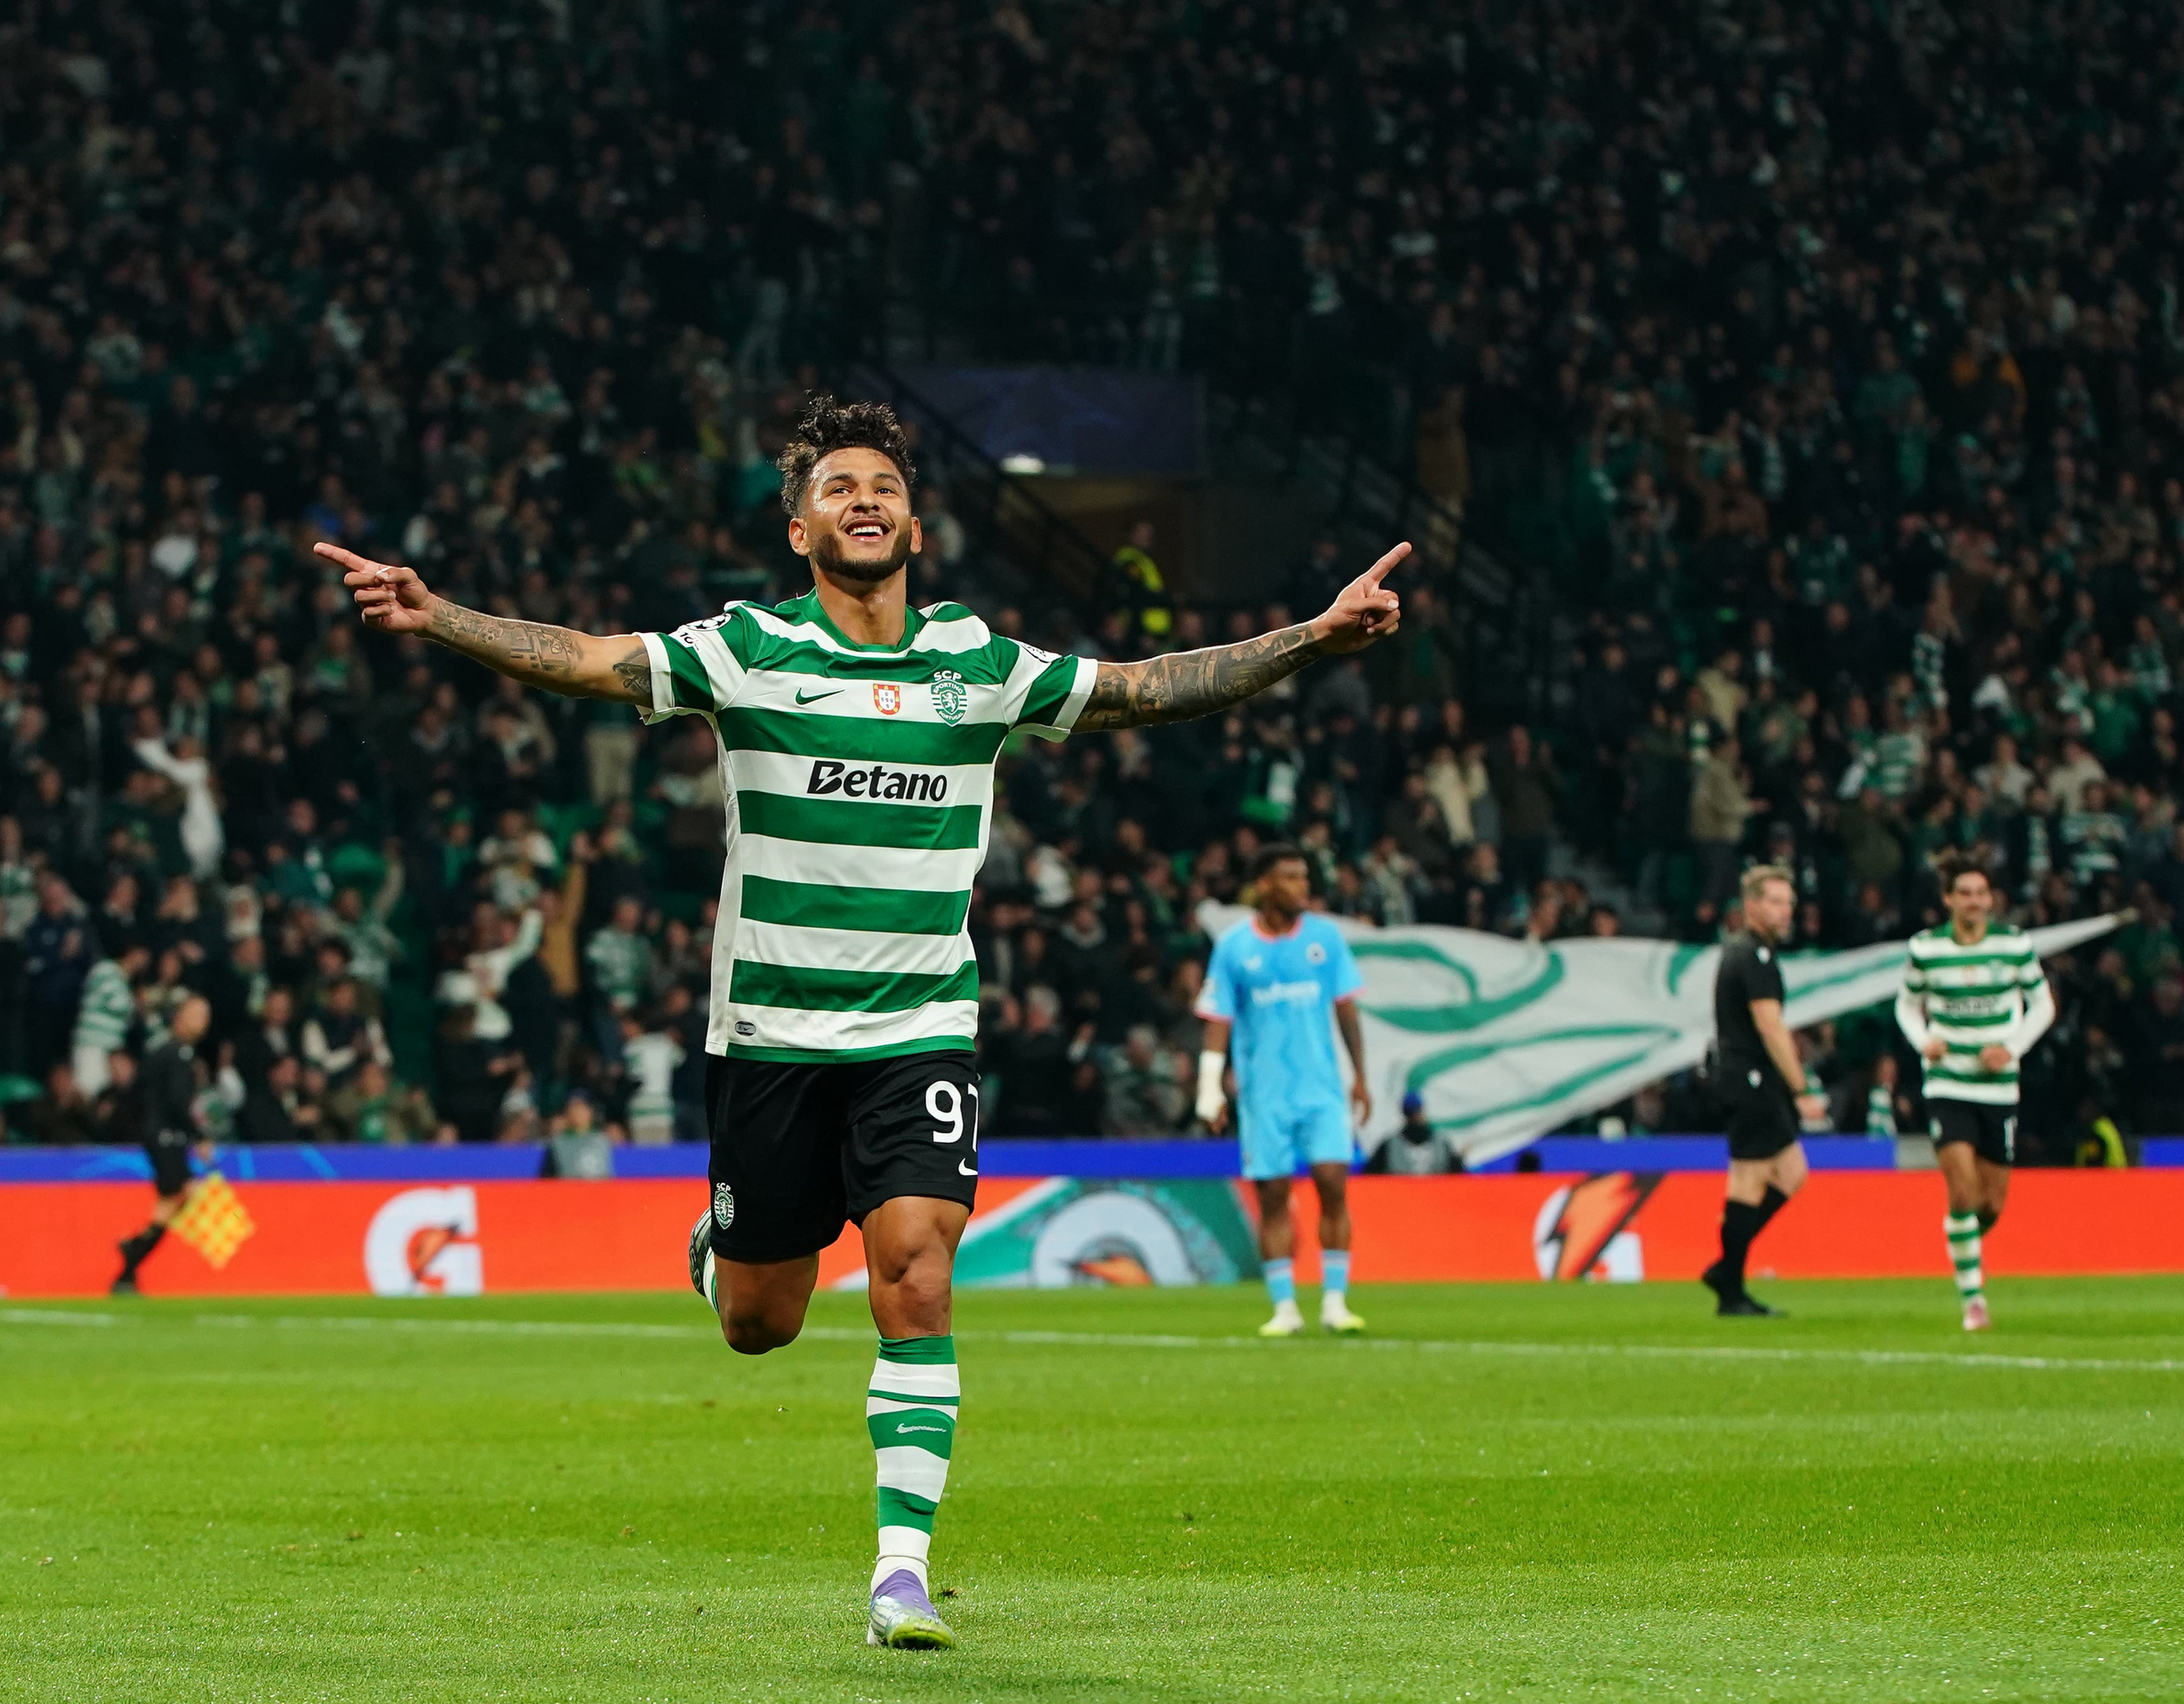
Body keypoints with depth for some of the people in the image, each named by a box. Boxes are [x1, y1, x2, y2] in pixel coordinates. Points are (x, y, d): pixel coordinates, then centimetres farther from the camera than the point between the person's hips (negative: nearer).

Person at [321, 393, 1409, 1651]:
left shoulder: (978, 661, 4)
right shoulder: (746, 651, -3)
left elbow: (1149, 690, 6)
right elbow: (580, 660, -12)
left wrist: (1313, 641, -4)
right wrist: (433, 616, -27)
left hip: (921, 1035, 1)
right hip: (771, 1035, -1)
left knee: (917, 1285, -17)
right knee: (759, 1325, 8)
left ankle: (904, 1569, -12)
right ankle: (726, 1242, 45)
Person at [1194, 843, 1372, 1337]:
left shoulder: (1324, 935, 4)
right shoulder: (1234, 946, -1)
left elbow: (1346, 1008, 9)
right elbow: (1218, 1022, 1)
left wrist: (1360, 1078, 9)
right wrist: (1210, 1090, -5)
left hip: (1322, 1087, 1)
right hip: (1263, 1091, -1)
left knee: (1333, 1184, -9)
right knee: (1272, 1195, -1)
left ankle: (1334, 1302, -3)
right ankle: (1285, 1308, 5)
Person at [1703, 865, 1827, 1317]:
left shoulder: (1737, 952, 18)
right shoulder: (1755, 957, -14)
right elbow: (1770, 1028, -19)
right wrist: (1802, 1092, -19)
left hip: (1746, 1082, 10)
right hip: (1753, 1081, -10)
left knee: (1792, 1173, 11)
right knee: (1750, 1181, -6)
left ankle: (1727, 1271, 12)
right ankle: (1732, 1293, -3)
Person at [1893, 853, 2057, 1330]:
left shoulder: (2016, 944, -1)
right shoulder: (1924, 947, -3)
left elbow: (2042, 1004, 10)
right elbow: (1907, 1004, 12)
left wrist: (2013, 1047, -6)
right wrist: (1923, 1041, -9)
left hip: (1999, 1088, 2)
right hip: (1947, 1088, -2)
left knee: (1992, 1202, 6)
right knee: (1963, 1191, -16)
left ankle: (1964, 1244, 40)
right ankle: (1972, 1298, -7)